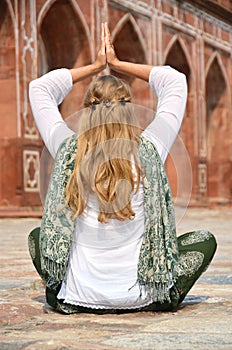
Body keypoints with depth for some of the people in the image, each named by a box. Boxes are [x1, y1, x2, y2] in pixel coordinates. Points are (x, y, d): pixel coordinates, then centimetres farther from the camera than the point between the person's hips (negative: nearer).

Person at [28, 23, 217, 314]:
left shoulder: (68, 150, -8)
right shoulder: (149, 150, -10)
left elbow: (39, 87, 11)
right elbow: (175, 81, 7)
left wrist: (96, 66, 16)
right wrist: (117, 64, 12)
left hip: (78, 298, 2)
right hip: (141, 299, -1)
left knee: (37, 235, 30)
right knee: (205, 240, 21)